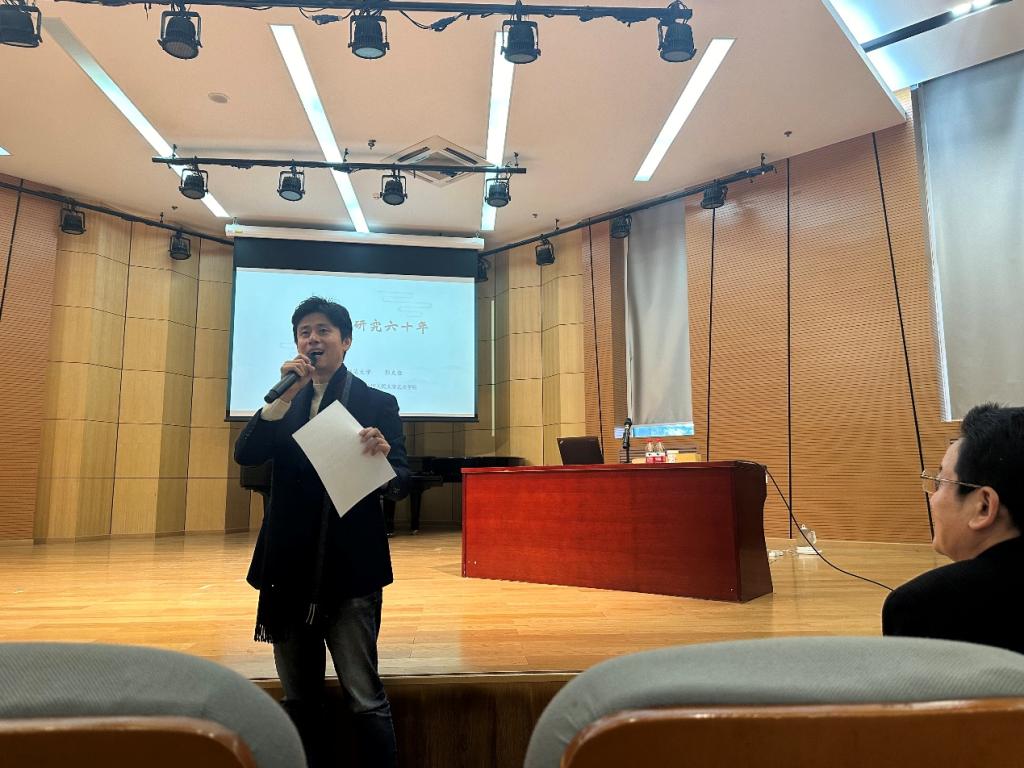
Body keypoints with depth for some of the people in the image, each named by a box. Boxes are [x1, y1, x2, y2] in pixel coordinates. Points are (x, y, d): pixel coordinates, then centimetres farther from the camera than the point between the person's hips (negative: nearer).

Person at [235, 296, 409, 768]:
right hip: (289, 569, 5)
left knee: (365, 699, -2)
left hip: (350, 570, -4)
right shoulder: (283, 405, 10)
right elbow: (245, 455, -6)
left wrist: (383, 457, -31)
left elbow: (399, 486, -8)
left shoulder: (377, 404, -2)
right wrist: (285, 396, -16)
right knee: (299, 699, 18)